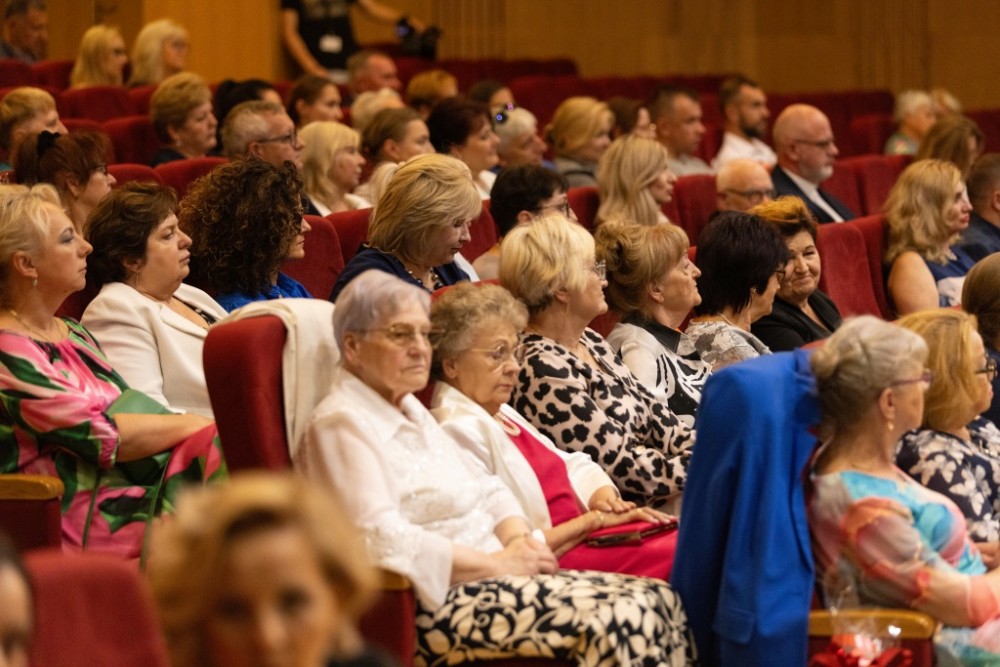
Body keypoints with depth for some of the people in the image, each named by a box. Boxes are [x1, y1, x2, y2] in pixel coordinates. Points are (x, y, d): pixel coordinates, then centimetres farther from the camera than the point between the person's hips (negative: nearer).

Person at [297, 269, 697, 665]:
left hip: (489, 576, 10)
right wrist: (496, 562, -19)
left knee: (657, 600, -8)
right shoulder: (342, 424, -9)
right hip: (436, 603, -10)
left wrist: (519, 541, -2)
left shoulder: (410, 411, 21)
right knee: (621, 619, -26)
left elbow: (486, 491, 21)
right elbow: (379, 538, -22)